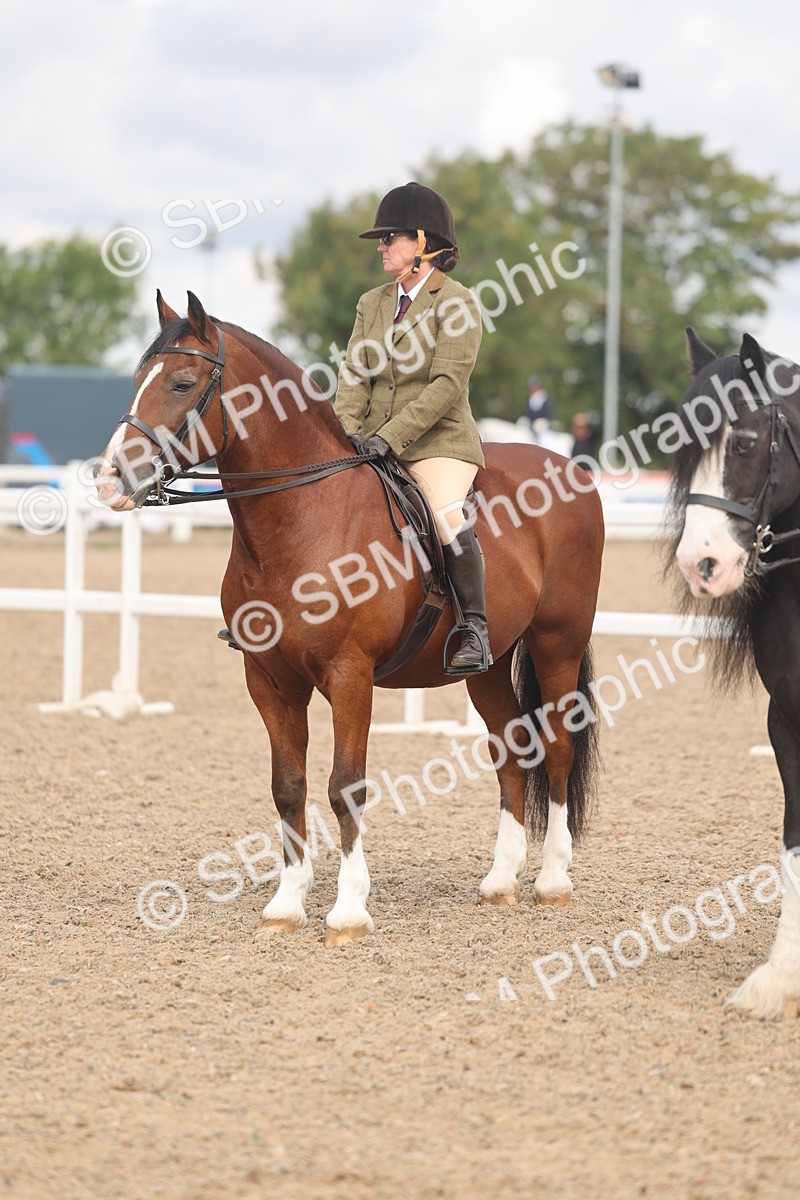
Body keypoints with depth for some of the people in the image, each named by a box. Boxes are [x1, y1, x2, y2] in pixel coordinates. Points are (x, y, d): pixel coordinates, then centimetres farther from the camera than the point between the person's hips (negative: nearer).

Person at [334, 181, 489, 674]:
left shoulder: (456, 302, -6)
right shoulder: (372, 304, 15)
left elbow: (447, 383, -15)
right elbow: (355, 374, 8)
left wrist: (389, 436, -22)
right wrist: (349, 431, -11)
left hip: (439, 442, -7)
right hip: (375, 444, 7)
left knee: (448, 518, -33)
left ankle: (475, 629, -23)